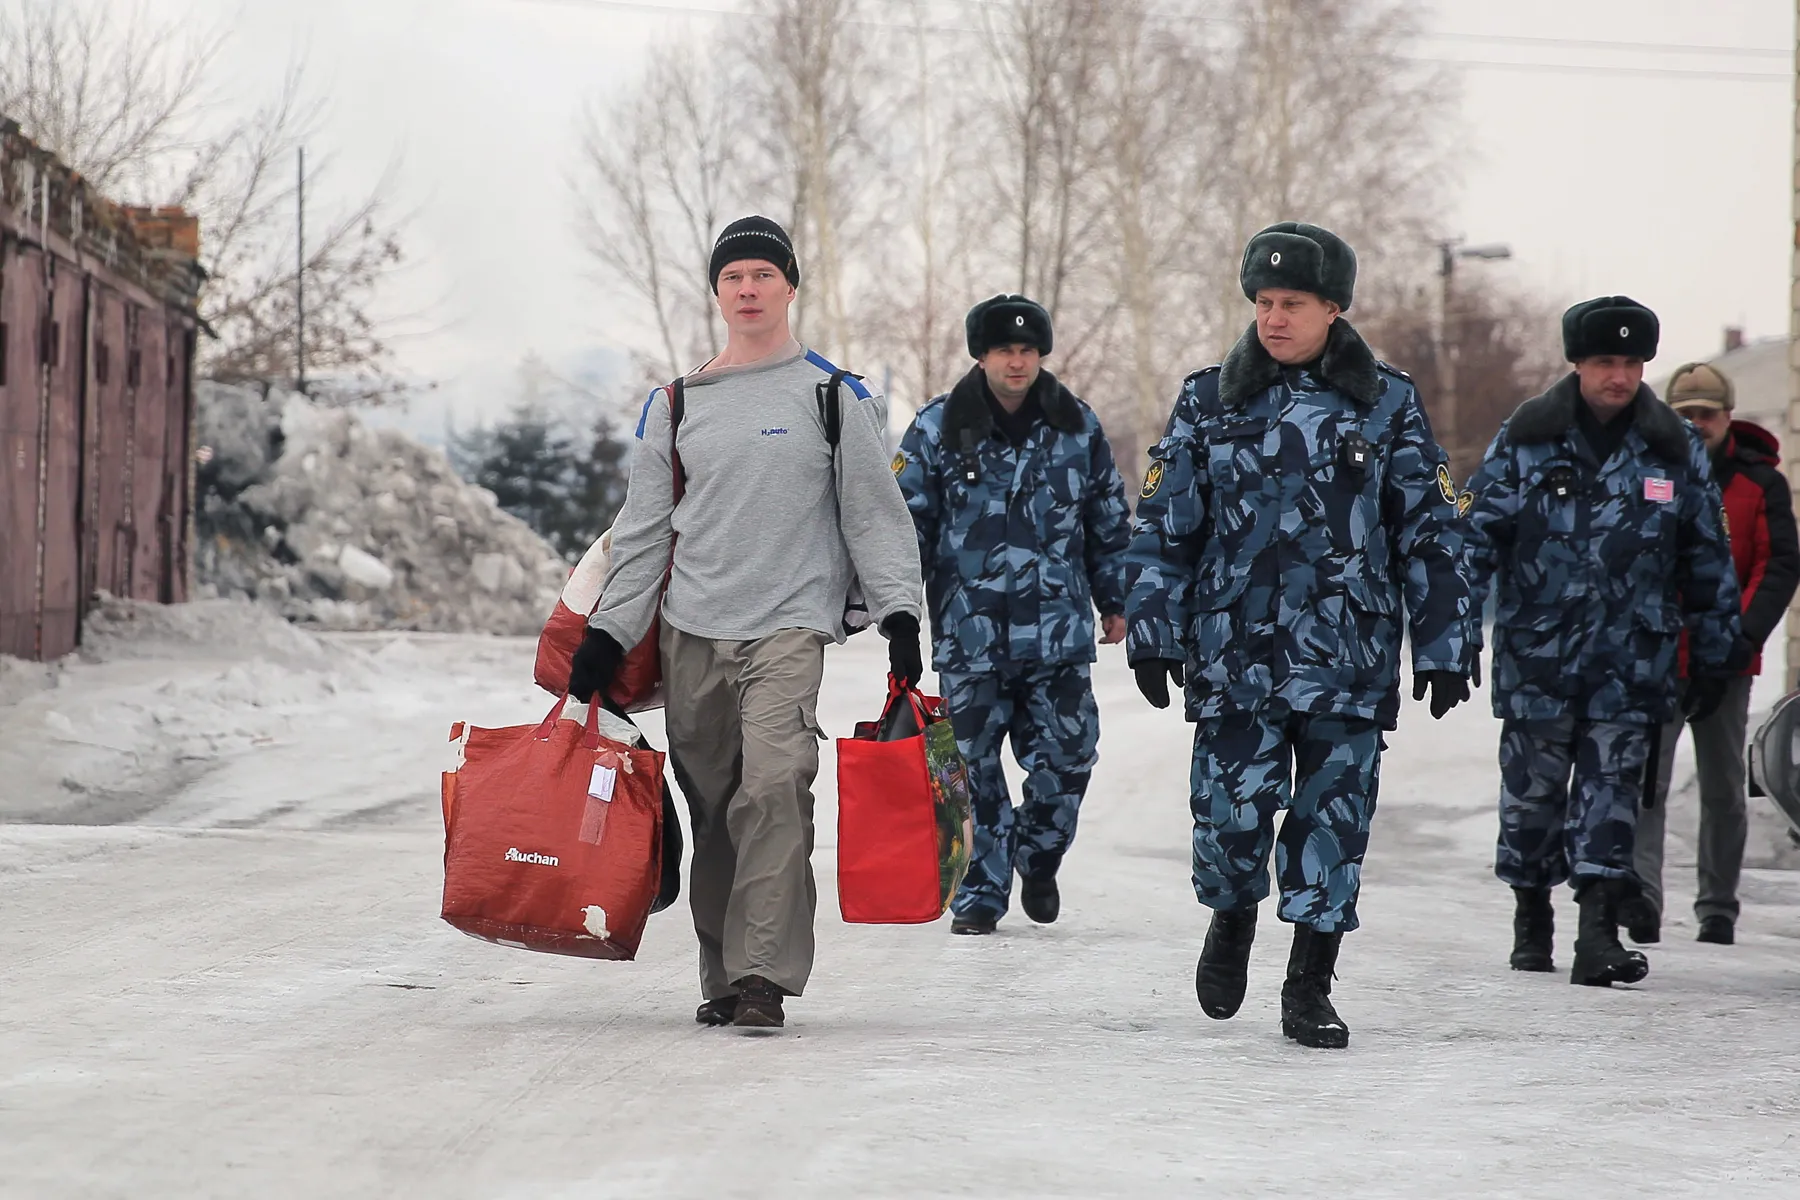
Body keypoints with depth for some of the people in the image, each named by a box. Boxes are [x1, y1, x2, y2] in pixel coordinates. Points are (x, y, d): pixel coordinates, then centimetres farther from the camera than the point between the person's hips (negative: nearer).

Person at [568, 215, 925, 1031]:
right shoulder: (675, 405, 14)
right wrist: (608, 632, 8)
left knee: (773, 791, -19)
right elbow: (643, 529, 15)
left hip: (789, 627, -3)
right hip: (692, 632, 4)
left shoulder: (835, 395, 6)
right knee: (712, 808, 5)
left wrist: (899, 612, -5)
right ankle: (722, 978, 13)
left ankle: (764, 976, -22)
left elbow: (874, 512, 6)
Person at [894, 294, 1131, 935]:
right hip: (970, 632, -1)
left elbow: (1108, 522, 17)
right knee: (974, 764, 0)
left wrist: (1115, 601, 19)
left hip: (1059, 632, 1)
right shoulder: (938, 428, 1)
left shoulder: (1078, 427, 7)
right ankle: (981, 892, 12)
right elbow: (907, 522, 4)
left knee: (1067, 756, -1)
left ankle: (1039, 855, 26)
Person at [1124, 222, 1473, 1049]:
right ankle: (1232, 917, 27)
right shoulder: (1209, 401, 7)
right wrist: (1154, 634, 2)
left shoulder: (1388, 407, 6)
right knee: (1230, 813, -5)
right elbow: (1164, 525, 8)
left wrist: (1443, 651, 5)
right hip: (1233, 655, 0)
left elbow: (1429, 536, 8)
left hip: (1348, 658, 0)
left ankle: (1310, 987, 12)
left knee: (1333, 819, 0)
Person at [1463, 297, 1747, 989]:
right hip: (1537, 651, 0)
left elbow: (1707, 558, 13)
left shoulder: (1676, 451, 6)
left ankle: (1598, 932, -11)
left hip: (1632, 660, 0)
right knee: (1532, 786, 7)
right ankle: (1531, 919, 25)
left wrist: (1716, 655, 14)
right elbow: (1479, 532, 3)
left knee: (1613, 787, -7)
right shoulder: (1525, 439, 1)